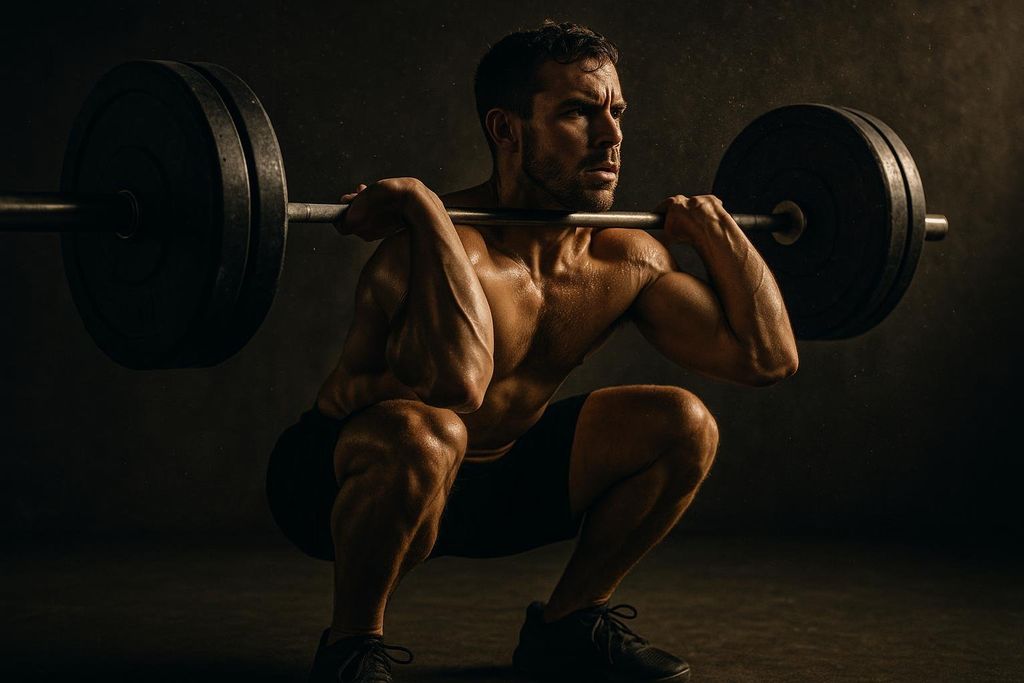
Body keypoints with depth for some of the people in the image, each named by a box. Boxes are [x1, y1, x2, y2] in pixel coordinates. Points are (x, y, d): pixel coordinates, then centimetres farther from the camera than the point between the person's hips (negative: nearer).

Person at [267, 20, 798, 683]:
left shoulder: (626, 259, -6)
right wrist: (423, 206, -44)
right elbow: (457, 380, -51)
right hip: (349, 475, -7)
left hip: (486, 479, 7)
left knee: (685, 426, -3)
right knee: (426, 434, -41)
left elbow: (768, 356, -5)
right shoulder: (440, 243, -30)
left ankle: (567, 626, 13)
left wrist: (715, 227, -2)